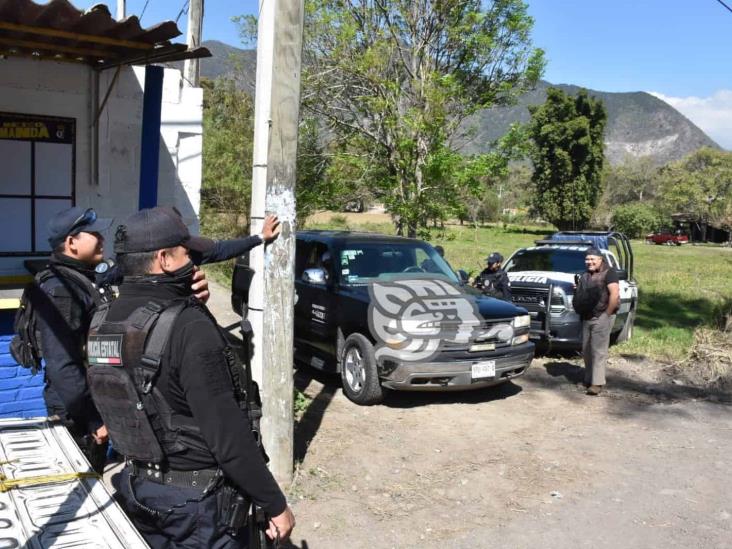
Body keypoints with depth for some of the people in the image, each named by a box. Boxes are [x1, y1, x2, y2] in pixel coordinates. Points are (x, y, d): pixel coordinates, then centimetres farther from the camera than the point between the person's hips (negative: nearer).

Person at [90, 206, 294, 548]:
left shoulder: (103, 321, -1)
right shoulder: (189, 327, -25)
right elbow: (227, 432, -26)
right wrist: (275, 504, -16)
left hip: (137, 486, 7)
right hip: (196, 497, -7)